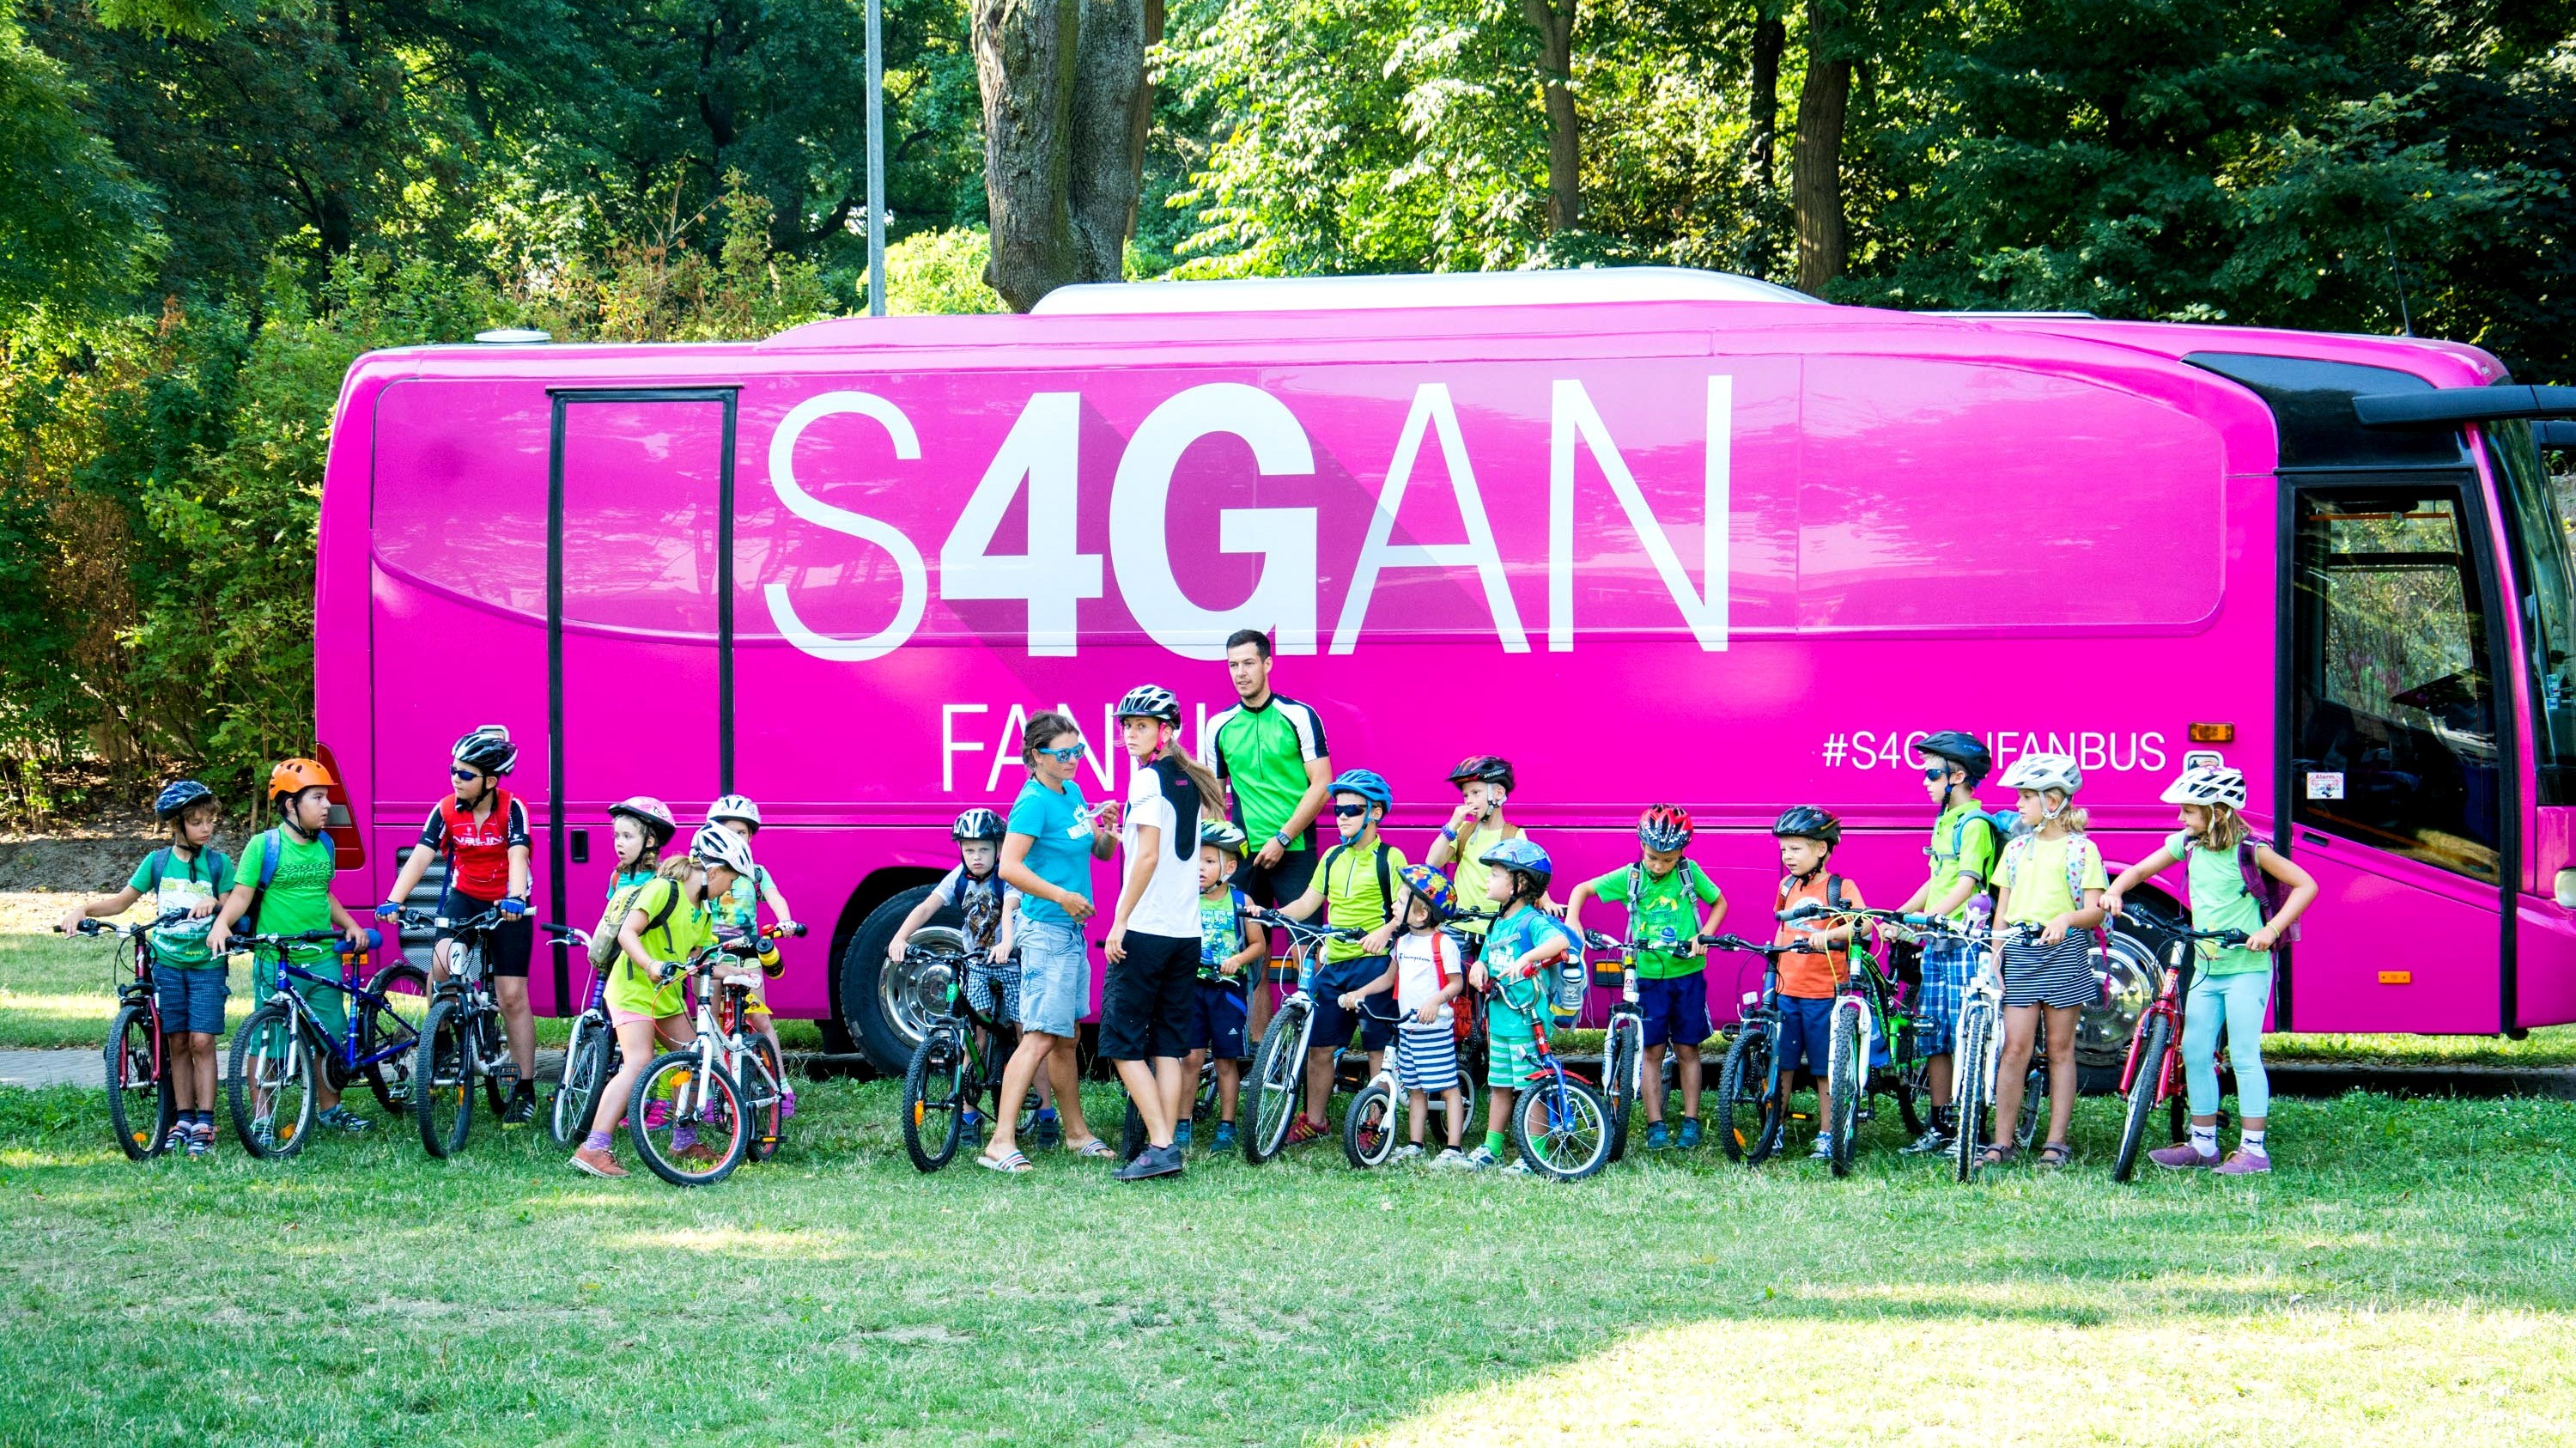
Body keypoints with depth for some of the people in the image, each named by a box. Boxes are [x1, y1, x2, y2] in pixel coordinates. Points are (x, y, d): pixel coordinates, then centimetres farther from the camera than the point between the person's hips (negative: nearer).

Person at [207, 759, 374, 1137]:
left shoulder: (324, 846, 12)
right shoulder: (264, 845, -6)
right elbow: (241, 894, -8)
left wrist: (349, 924, 11)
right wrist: (222, 923, -26)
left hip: (323, 960, 5)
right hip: (276, 963, -5)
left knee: (330, 1037, 9)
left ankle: (330, 1109, 23)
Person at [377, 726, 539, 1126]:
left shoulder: (511, 809, -18)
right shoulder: (447, 810, -10)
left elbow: (518, 857, -31)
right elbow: (421, 856, -18)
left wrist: (515, 899, -50)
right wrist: (393, 900, -32)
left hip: (508, 906, -2)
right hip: (464, 898, 2)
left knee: (512, 996, -4)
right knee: (442, 962, -25)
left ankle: (525, 1091, 5)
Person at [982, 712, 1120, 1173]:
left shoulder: (1072, 794, 12)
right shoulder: (1034, 802, -15)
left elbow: (1101, 853, 20)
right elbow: (1010, 867, -24)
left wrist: (1107, 828, -2)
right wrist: (1062, 896, -24)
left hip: (1071, 929, 9)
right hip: (1046, 930, -9)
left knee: (1066, 1036, 17)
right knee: (1041, 1037, -15)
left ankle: (1077, 1134, 26)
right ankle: (1001, 1143, -19)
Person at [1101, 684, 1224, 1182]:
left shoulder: (1148, 778, -10)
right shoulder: (1189, 780, 13)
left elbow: (1148, 855, -17)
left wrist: (1119, 921, -15)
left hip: (1145, 931, -8)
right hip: (1186, 931, 8)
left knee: (1123, 1044, -4)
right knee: (1168, 1046, 9)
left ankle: (1160, 1145, -12)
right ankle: (1167, 1145, 4)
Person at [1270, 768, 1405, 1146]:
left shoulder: (1390, 858, -3)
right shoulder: (1333, 858, 15)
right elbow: (1308, 903, 16)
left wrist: (1384, 932, -27)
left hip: (1373, 963, -6)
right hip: (1333, 965, 6)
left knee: (1378, 1045, -2)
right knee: (1319, 1044, 7)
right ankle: (1313, 1120, 17)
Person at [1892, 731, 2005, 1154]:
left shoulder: (1975, 824, -10)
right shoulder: (1943, 822, 18)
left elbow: (1966, 884, -20)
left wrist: (1927, 917, -30)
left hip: (1966, 942, -9)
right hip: (1936, 942, 9)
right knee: (1932, 1034, 9)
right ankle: (1938, 1126, 14)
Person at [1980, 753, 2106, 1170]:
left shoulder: (2081, 850, 0)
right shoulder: (2017, 850, 14)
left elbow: (2094, 912, -6)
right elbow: (2002, 913, 14)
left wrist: (2065, 919, -26)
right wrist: (1993, 963, 5)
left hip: (2065, 950, -3)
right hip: (2020, 952, 3)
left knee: (2060, 1049, 3)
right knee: (2014, 1048, -4)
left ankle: (2056, 1143, 6)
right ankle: (2001, 1143, -2)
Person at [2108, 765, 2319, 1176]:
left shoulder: (2250, 850, -11)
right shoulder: (2187, 845, 5)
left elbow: (2306, 886, -9)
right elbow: (2141, 870, 13)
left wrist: (2271, 930, -18)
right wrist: (2115, 891, -8)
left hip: (2246, 968, -6)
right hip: (2206, 968, 6)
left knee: (2245, 1056, -7)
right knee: (2195, 1052, 6)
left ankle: (2253, 1149, -3)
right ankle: (2203, 1143, 16)